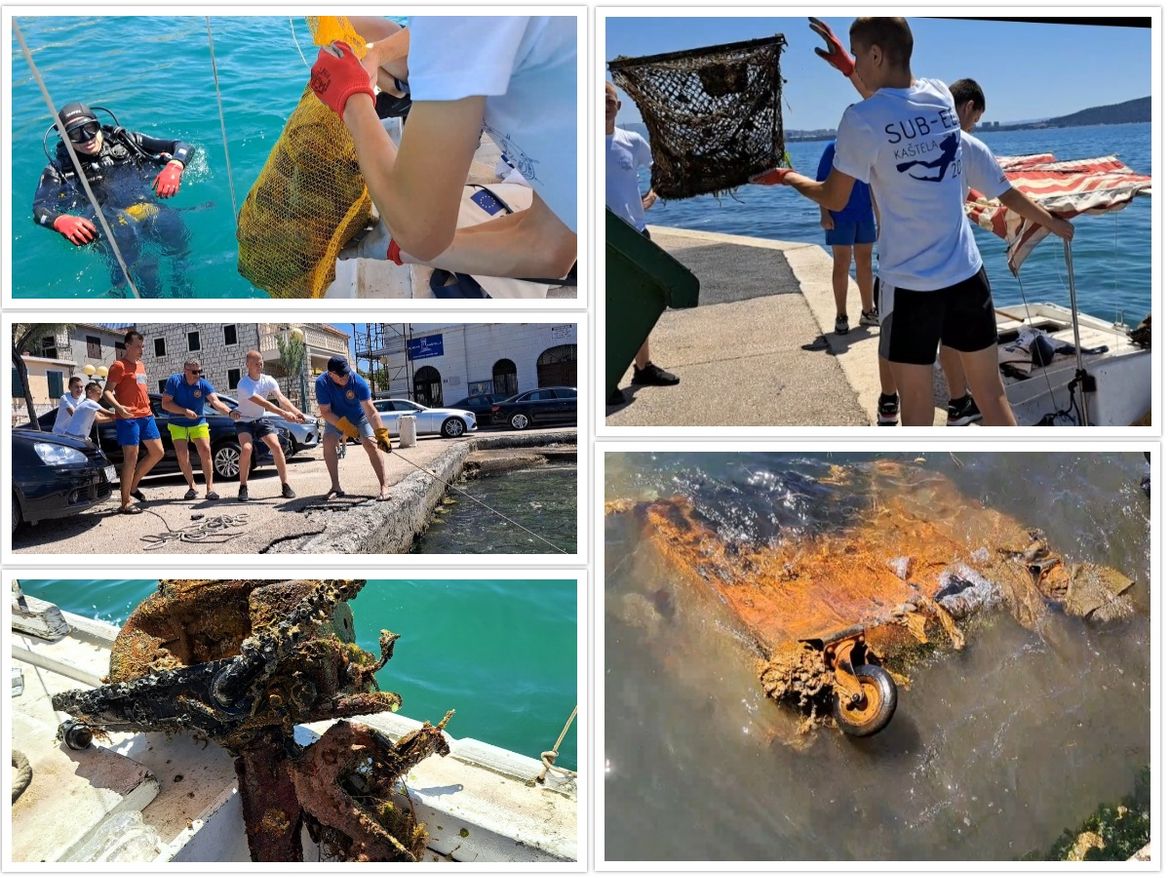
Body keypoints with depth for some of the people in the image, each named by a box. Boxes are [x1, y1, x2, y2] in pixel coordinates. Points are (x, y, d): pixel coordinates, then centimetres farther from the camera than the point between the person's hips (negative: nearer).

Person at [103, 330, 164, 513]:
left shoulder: (141, 365, 18)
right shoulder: (119, 366, -7)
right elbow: (107, 392, -14)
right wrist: (118, 407, -30)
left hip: (146, 416, 8)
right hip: (128, 418, -8)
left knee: (157, 452, 9)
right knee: (131, 458, -8)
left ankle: (133, 485, 22)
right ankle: (125, 503, -3)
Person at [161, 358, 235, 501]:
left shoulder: (203, 384, -12)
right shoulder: (174, 381, -13)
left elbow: (215, 401, -26)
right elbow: (165, 404, -13)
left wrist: (229, 412, -45)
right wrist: (185, 411, -26)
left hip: (198, 423, 1)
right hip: (177, 424, -1)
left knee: (205, 451, -12)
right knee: (182, 455, -11)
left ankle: (210, 488, -5)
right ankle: (191, 487, 7)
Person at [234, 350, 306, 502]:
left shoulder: (268, 380, -8)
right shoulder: (244, 384, -24)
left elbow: (281, 398, -22)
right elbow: (263, 403, -34)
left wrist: (296, 411, -41)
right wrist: (284, 414, -45)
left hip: (261, 419, 4)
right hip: (244, 421, -4)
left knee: (276, 446, -14)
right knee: (246, 448, -26)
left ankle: (285, 485, -7)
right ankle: (243, 487, -11)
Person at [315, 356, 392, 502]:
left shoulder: (358, 382, -33)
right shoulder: (322, 383, -28)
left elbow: (371, 411, -36)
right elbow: (325, 412, -24)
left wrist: (381, 433, -48)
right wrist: (344, 426, -37)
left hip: (359, 417, -2)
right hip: (336, 418, 2)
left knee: (371, 444, -20)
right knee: (328, 442, -20)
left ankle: (384, 486, -19)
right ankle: (336, 487, -10)